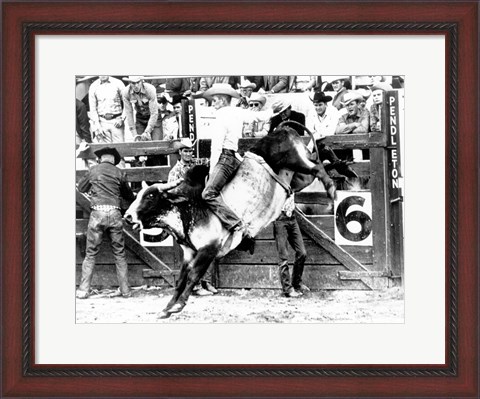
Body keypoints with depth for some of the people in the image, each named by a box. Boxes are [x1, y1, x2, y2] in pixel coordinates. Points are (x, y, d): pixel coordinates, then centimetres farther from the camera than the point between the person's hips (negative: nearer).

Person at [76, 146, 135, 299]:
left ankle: (83, 290, 3)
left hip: (97, 213, -1)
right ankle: (125, 289, 12)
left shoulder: (94, 170, 6)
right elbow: (129, 196, 16)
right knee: (119, 253, 10)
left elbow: (81, 188, 20)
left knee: (90, 253, 4)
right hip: (115, 213, 1)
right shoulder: (119, 173, 7)